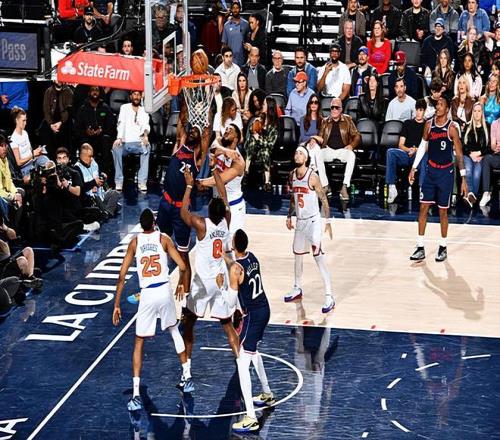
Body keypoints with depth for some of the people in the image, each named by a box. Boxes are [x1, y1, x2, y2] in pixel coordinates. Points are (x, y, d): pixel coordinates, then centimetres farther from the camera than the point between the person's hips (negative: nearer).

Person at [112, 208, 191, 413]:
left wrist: (116, 305, 5)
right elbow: (182, 267, -3)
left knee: (139, 342, 8)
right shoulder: (164, 239, 2)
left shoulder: (135, 242, 4)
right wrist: (181, 284, 18)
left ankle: (136, 395, -4)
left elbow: (122, 276, 1)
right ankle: (187, 377, 31)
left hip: (147, 295, -1)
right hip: (165, 291, 1)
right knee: (174, 330, 28)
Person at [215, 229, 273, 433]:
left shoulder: (235, 269, -21)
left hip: (253, 315, -9)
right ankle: (267, 395, 46)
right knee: (254, 351, 31)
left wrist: (220, 285, 0)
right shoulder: (252, 257, 3)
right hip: (264, 308, 9)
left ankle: (251, 418, -11)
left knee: (242, 363, -7)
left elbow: (231, 302, -15)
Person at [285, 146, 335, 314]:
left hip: (313, 221, -7)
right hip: (300, 221, 7)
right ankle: (297, 289, 37)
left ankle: (329, 297, -11)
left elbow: (324, 200, -12)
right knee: (297, 256, 18)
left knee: (319, 258, -12)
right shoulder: (292, 176, 3)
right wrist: (289, 216, 16)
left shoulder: (312, 177, -17)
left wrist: (328, 222, -14)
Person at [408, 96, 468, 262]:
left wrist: (463, 178, -14)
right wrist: (414, 168, 10)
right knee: (423, 208, 1)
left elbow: (459, 154, -10)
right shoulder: (429, 124, 0)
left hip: (446, 172, -4)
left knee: (443, 211, 4)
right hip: (430, 170, 4)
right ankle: (420, 248, 6)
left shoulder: (452, 128, -12)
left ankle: (443, 247, 18)